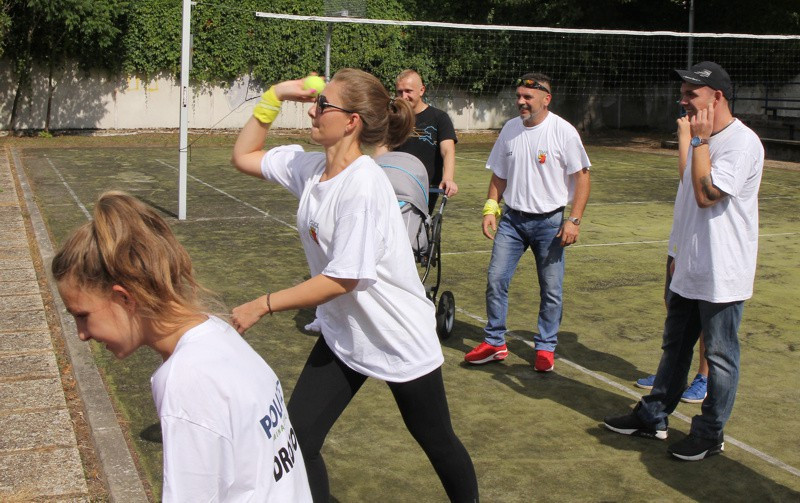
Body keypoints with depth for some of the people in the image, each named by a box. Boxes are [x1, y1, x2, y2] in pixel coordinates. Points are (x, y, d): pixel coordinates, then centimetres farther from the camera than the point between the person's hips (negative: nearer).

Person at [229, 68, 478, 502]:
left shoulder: (363, 186, -28)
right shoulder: (307, 166, -4)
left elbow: (340, 280, -27)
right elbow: (243, 157, 10)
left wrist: (261, 306, -22)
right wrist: (274, 97, -1)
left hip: (400, 343, -7)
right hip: (343, 335, 7)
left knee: (438, 444, 14)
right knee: (296, 445, 0)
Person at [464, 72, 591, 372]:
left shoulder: (563, 131, -9)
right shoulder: (510, 129, 5)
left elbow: (581, 176, -8)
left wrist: (574, 220, -15)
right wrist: (491, 207, 3)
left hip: (549, 222, -4)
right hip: (512, 218, 4)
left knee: (551, 289, 4)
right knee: (495, 279, 0)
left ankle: (545, 348, 19)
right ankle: (494, 343, 13)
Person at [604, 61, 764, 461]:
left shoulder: (742, 142, -17)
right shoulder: (704, 139, 13)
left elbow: (706, 195, -26)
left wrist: (700, 141, -19)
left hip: (722, 275, -9)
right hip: (689, 271, 9)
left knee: (720, 356, 4)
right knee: (674, 346, 18)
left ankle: (710, 434, 17)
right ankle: (653, 417, 31)